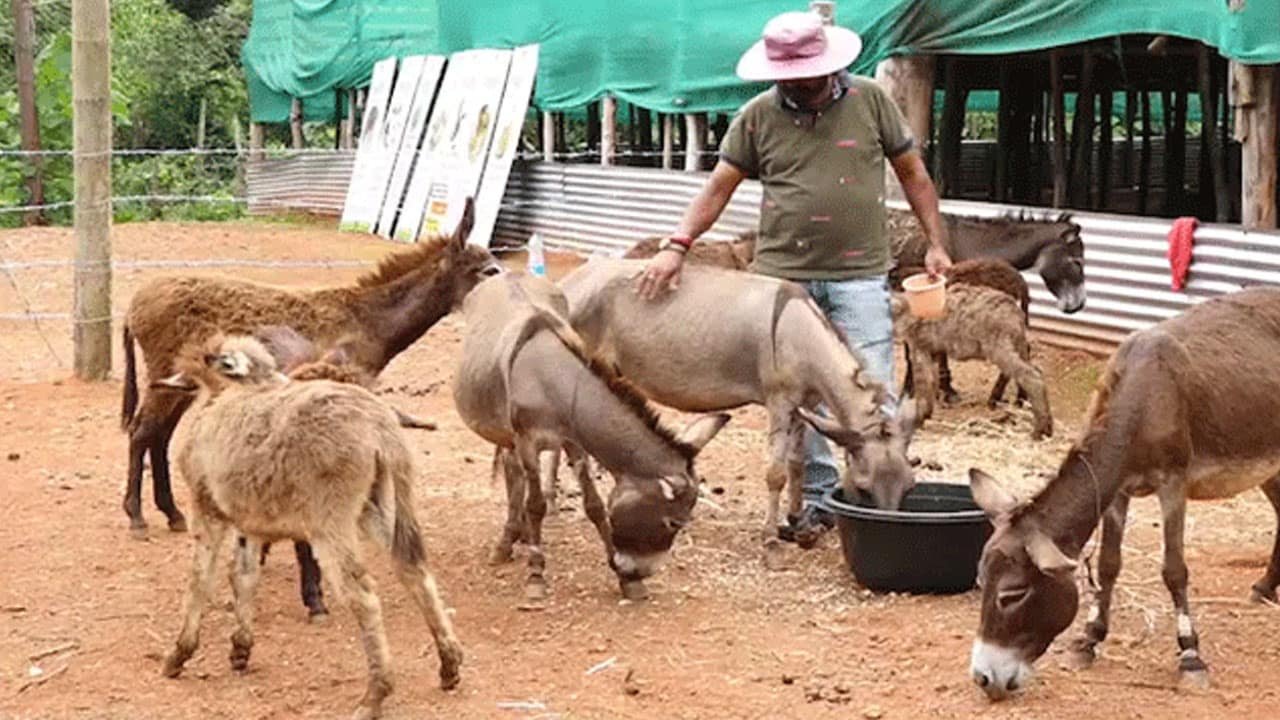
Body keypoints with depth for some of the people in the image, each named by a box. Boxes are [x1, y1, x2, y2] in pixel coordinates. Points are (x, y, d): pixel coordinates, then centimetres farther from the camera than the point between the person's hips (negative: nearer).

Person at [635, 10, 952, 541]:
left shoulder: (870, 100, 2)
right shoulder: (758, 116, 3)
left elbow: (912, 174, 8)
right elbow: (719, 187, 4)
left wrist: (936, 244, 3)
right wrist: (676, 245, -8)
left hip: (860, 274, -1)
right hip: (783, 276, 2)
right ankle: (819, 498, 19)